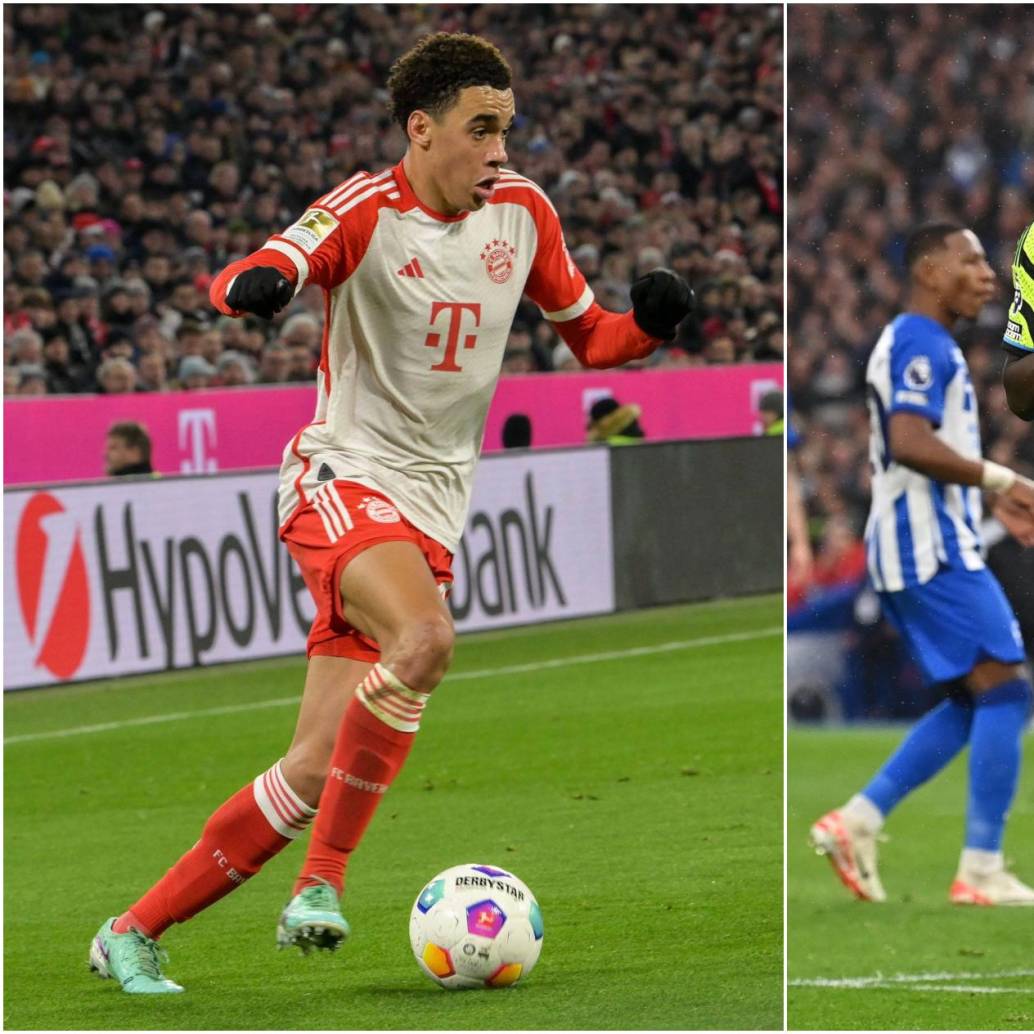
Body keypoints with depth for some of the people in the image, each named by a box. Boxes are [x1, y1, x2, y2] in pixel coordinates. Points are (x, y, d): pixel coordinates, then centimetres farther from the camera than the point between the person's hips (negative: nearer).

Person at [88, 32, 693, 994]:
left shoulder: (522, 211, 7)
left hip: (431, 514, 5)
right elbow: (239, 283, -24)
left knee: (316, 771, -2)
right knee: (425, 640, -36)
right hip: (343, 479, -5)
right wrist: (253, 284, -48)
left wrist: (650, 320, -5)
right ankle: (323, 882, -24)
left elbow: (590, 336, 17)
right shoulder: (367, 210, -10)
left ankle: (133, 932, 9)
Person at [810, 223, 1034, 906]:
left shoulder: (916, 344, 22)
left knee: (973, 704, 12)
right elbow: (910, 442, -25)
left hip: (911, 547, 11)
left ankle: (858, 822, 7)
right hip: (931, 545, -11)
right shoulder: (923, 344, -12)